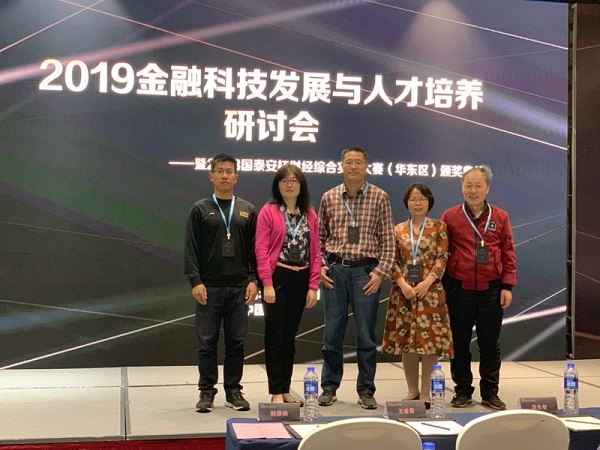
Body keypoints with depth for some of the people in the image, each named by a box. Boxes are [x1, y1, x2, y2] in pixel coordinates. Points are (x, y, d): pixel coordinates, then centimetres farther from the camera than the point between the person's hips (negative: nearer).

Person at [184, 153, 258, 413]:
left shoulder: (247, 210, 11)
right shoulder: (200, 209, 3)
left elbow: (255, 249, 8)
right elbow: (191, 249, -1)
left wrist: (253, 280, -1)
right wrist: (195, 281, -10)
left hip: (239, 287, 2)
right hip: (209, 287, -2)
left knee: (236, 342, 6)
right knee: (207, 342, 3)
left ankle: (233, 391, 17)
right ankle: (207, 392, 12)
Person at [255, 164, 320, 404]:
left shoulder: (310, 215, 9)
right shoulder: (268, 212, -3)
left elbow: (315, 251, 8)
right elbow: (261, 249, -8)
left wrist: (313, 285, 1)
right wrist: (267, 284, -14)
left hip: (301, 279, 4)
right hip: (277, 277, -4)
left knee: (290, 335, 11)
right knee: (275, 335, 0)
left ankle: (286, 389, 20)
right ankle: (276, 391, 7)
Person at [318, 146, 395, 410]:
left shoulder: (379, 197, 1)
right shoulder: (329, 198, 7)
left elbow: (387, 240, 0)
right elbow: (320, 236, 12)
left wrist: (381, 272, -7)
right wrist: (320, 266, 1)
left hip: (366, 272, -2)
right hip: (335, 270, 2)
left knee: (366, 336, 3)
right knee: (332, 333, 6)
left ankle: (366, 390, 15)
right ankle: (329, 387, 19)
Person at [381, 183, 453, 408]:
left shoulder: (439, 227, 4)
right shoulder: (398, 230, 10)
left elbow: (442, 258, -3)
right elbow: (393, 260, 7)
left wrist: (427, 282, -14)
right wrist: (402, 283, -9)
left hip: (430, 290, -2)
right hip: (403, 290, 3)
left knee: (430, 339, -4)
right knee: (405, 339, 4)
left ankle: (425, 393, 7)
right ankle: (412, 391, 16)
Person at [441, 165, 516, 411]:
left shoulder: (500, 217, 6)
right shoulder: (449, 216, 2)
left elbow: (508, 252, 6)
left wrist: (507, 286, -1)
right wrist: (443, 287, 0)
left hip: (491, 290, 1)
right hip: (459, 289, -1)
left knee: (490, 344, 7)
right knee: (459, 343, 6)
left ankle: (490, 392, 18)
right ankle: (463, 391, 18)